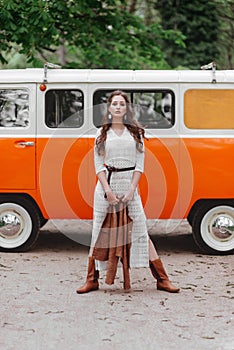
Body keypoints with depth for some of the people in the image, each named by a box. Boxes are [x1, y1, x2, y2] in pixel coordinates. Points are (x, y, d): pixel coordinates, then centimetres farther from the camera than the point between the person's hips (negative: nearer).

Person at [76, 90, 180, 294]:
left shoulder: (136, 133, 7)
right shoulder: (102, 134, 7)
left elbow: (140, 165, 3)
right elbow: (98, 165, 2)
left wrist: (131, 190, -8)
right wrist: (108, 190, -9)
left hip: (129, 185, 0)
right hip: (106, 185, 1)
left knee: (141, 232, -2)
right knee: (99, 233, 3)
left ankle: (162, 279, 1)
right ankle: (92, 280, 10)